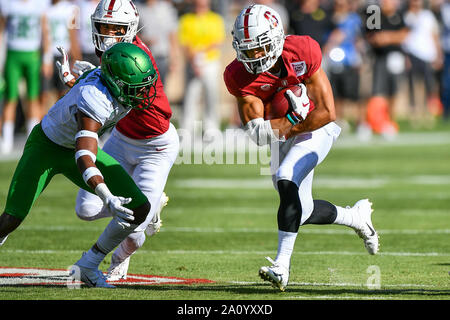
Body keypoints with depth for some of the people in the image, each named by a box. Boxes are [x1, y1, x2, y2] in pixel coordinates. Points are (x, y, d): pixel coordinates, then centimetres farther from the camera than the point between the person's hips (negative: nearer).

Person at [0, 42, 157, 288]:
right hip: (46, 146, -7)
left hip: (78, 145, 7)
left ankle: (87, 267, 6)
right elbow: (84, 158, -48)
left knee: (140, 210, -5)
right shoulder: (95, 99, -40)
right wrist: (107, 198, -59)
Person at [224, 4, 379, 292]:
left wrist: (284, 128, -25)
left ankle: (282, 266, -29)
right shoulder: (240, 76, -20)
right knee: (300, 212, 6)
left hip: (317, 128, -5)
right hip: (284, 132, 5)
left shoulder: (303, 53, -24)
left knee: (286, 180, -28)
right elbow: (256, 133, -25)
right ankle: (357, 216, 35)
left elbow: (327, 114, -21)